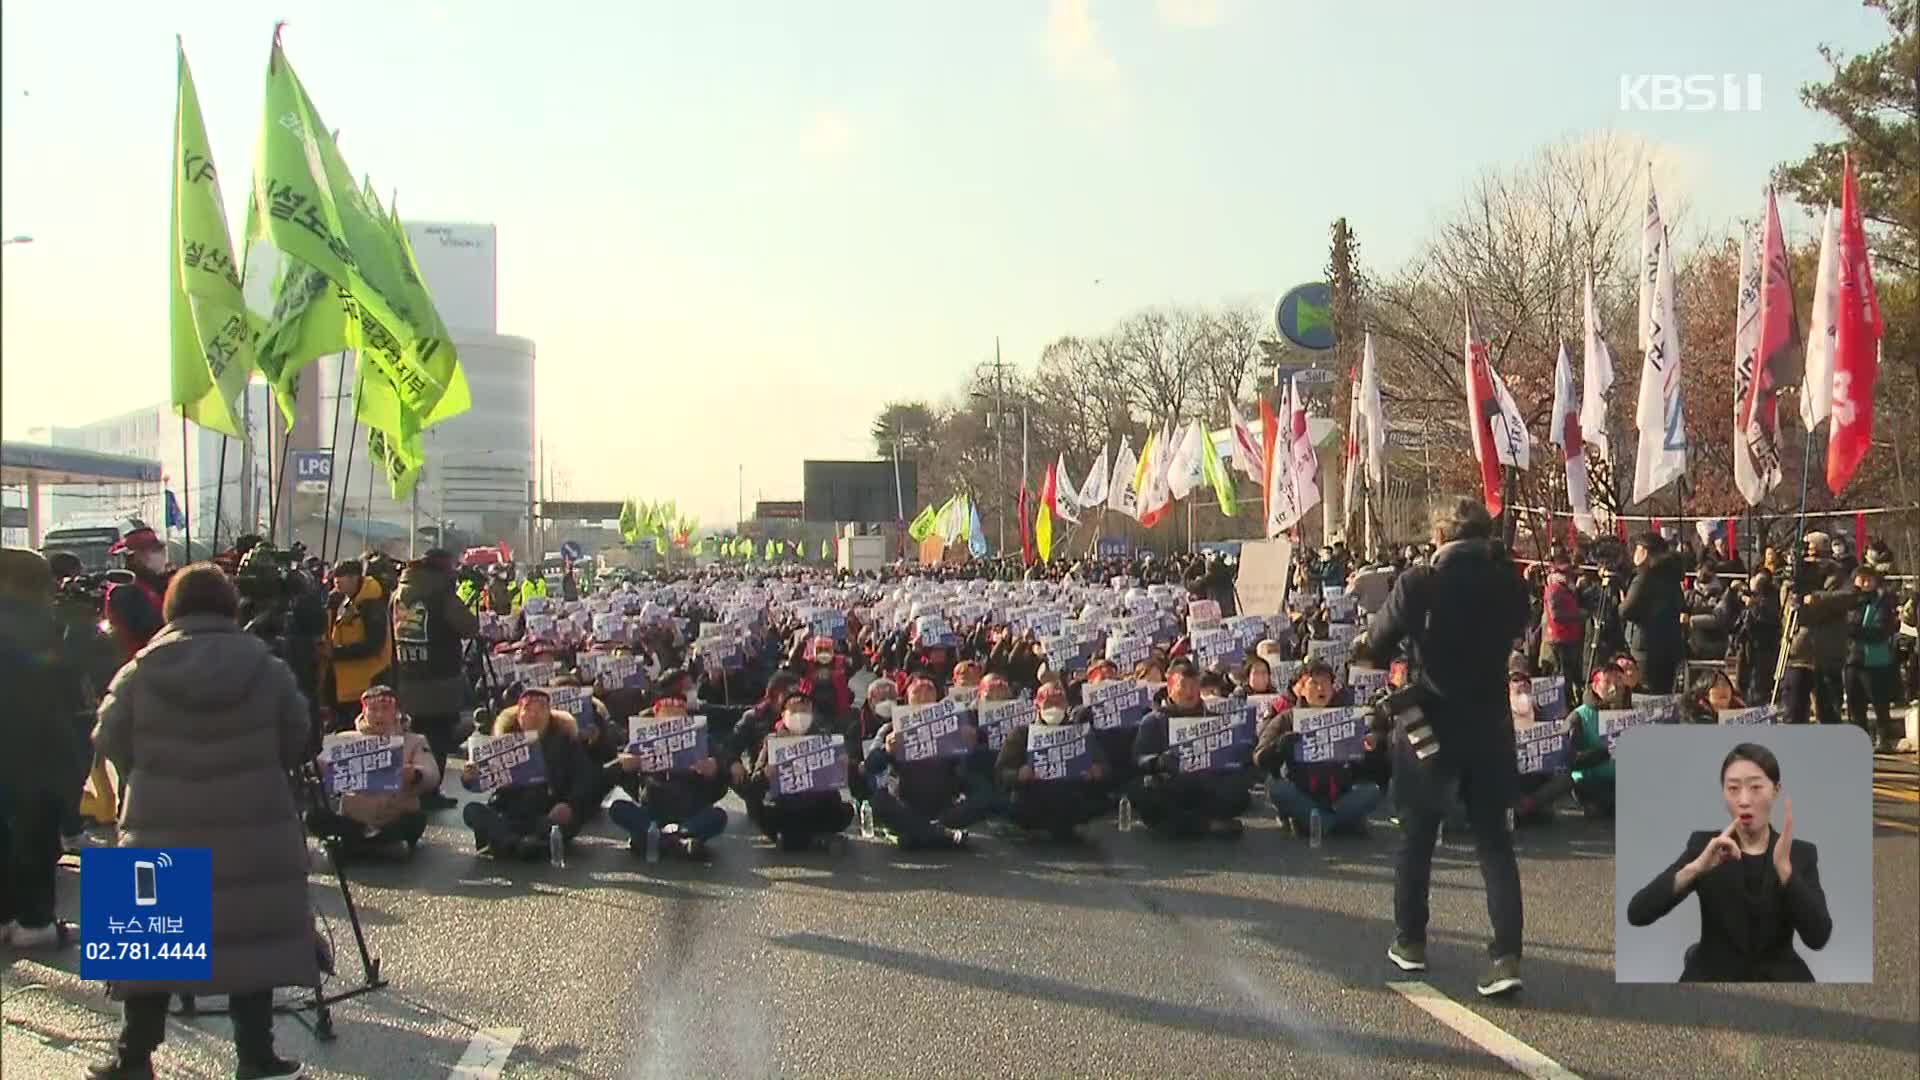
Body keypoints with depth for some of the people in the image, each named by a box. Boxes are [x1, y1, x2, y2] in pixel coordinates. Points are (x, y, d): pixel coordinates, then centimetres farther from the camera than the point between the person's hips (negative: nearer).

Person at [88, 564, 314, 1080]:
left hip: (160, 831, 0)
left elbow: (111, 742, 3)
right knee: (251, 939, 7)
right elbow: (297, 744, 3)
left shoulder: (140, 673, -5)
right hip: (252, 832, 0)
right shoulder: (267, 669, -4)